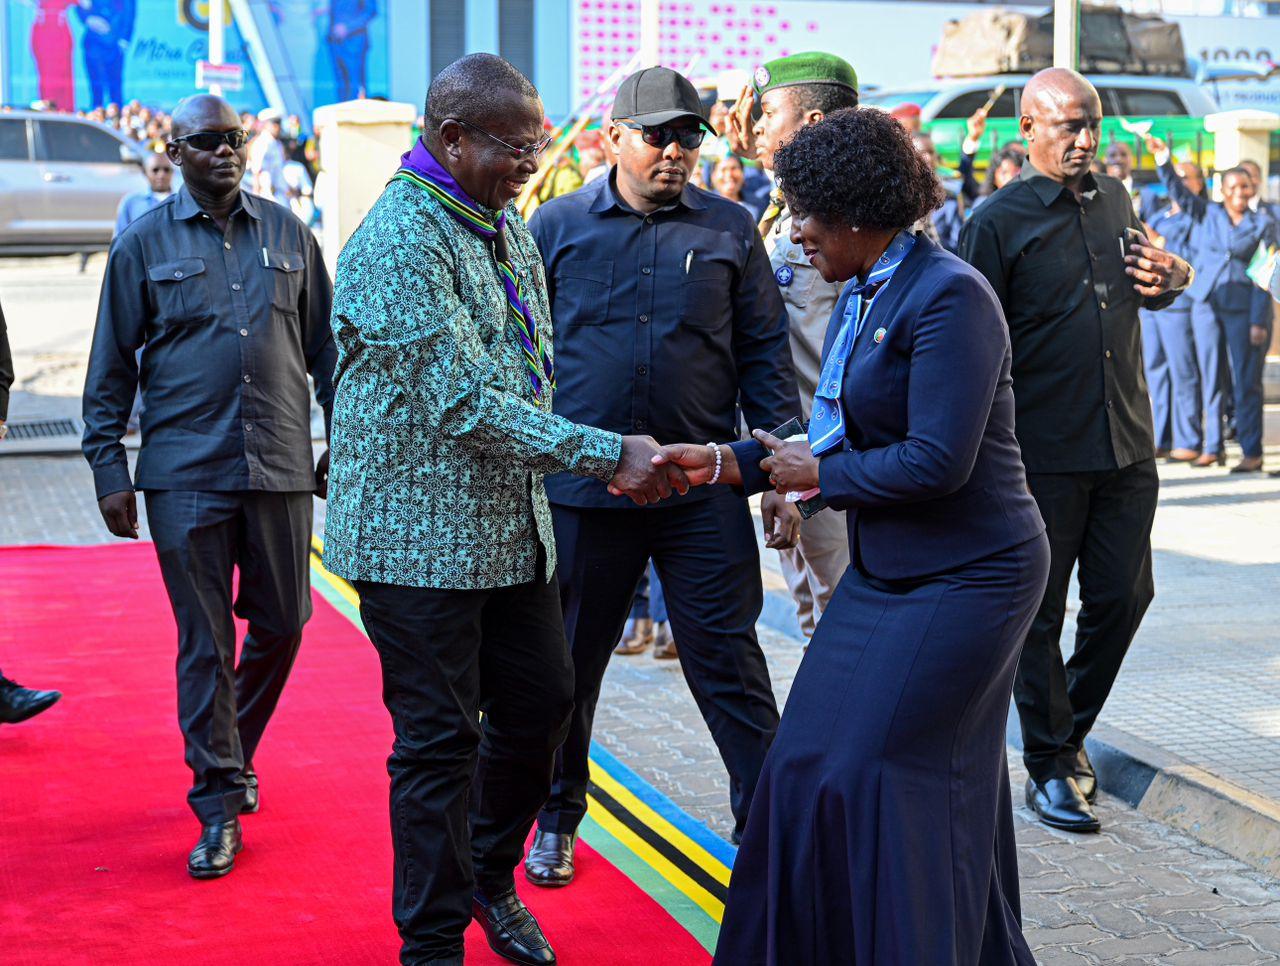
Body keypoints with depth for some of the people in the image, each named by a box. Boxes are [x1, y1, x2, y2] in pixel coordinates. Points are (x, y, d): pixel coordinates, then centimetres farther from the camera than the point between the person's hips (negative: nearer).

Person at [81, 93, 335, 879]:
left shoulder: (288, 234, 9)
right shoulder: (145, 244, 3)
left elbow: (325, 347, 13)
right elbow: (111, 369, 4)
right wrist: (110, 471, -2)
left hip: (280, 468, 3)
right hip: (184, 475, -2)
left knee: (282, 624, 9)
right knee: (204, 642, 0)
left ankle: (232, 751, 34)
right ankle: (219, 805, 9)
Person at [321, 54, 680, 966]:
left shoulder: (506, 223, 10)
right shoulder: (400, 240, -19)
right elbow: (464, 403, -25)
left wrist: (600, 457, 8)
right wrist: (610, 454, -25)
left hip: (510, 520, 8)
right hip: (420, 529, -8)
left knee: (541, 701, 14)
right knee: (440, 739, 0)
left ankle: (489, 874, 37)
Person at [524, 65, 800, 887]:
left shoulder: (729, 229, 5)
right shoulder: (557, 227, 4)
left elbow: (765, 354, 7)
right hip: (582, 488, 1)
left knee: (729, 658, 1)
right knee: (571, 662, 12)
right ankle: (557, 819, 30)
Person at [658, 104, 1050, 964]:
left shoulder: (949, 296, -19)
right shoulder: (862, 296, 10)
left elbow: (937, 460, -25)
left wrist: (819, 473, -12)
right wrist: (724, 463, 8)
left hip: (964, 578, -9)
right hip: (890, 572, 9)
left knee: (871, 771, -6)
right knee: (817, 760, 11)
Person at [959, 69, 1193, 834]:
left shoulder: (1115, 199, 11)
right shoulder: (999, 222, -8)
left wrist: (1171, 279, 3)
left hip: (1127, 446, 6)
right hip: (1043, 452, -5)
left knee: (1123, 597, 9)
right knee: (1039, 612, 4)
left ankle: (1072, 728, 30)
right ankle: (1050, 767, 16)